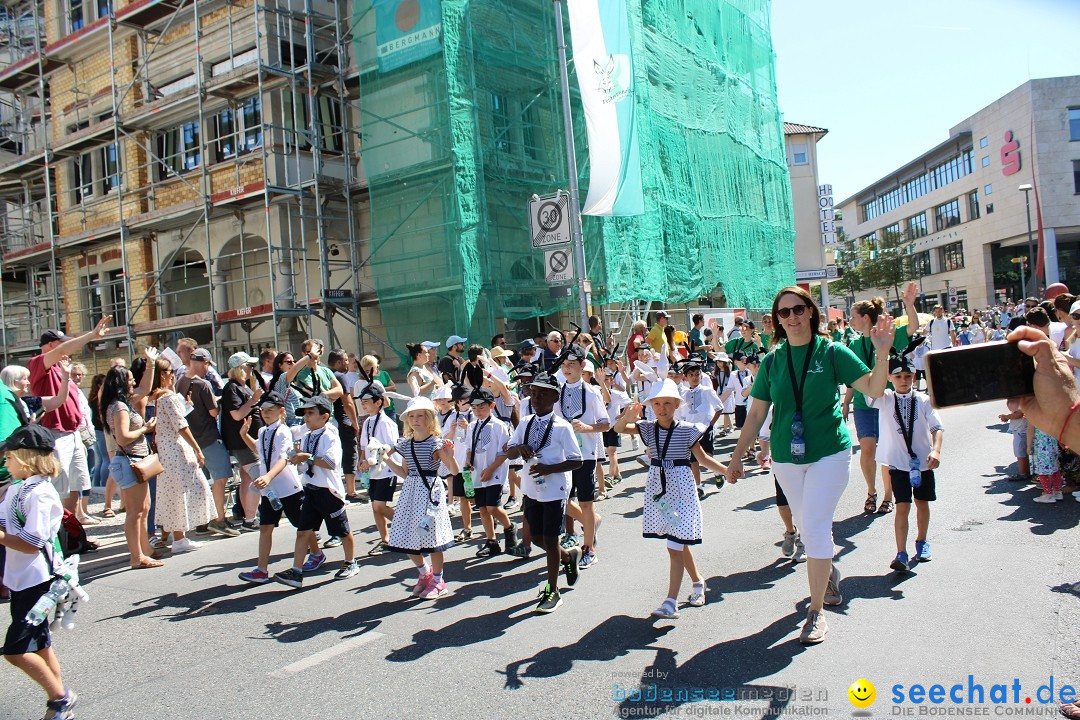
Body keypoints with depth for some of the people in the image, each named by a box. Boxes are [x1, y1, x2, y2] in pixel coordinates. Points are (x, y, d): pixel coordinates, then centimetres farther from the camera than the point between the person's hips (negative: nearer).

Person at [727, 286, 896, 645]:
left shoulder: (832, 352, -5)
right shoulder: (772, 361, 2)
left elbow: (874, 389, -10)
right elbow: (756, 413, 6)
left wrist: (882, 352, -24)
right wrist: (737, 457, 6)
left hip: (829, 453, -3)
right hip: (786, 458, 3)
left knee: (815, 527, -8)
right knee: (807, 528, 13)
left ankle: (817, 611, 3)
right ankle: (829, 572, 42)